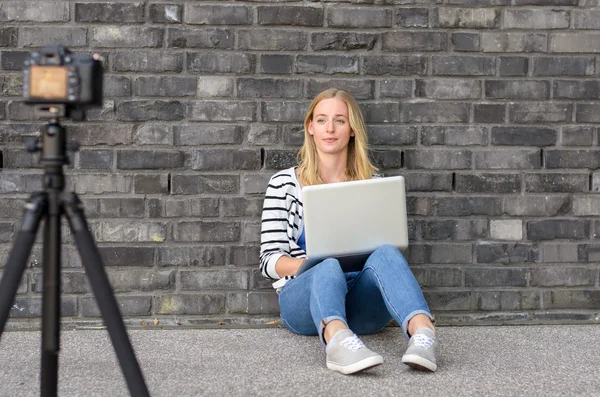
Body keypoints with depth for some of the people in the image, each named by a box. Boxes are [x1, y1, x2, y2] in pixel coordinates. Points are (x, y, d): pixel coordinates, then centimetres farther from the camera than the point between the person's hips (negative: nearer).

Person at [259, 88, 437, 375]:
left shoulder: (373, 183, 17)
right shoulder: (285, 183, 9)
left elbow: (387, 241, 18)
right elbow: (269, 260, 5)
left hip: (362, 305, 2)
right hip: (304, 296, -2)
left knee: (386, 253, -31)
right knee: (328, 267, -37)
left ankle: (422, 332, -57)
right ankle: (338, 340, -69)